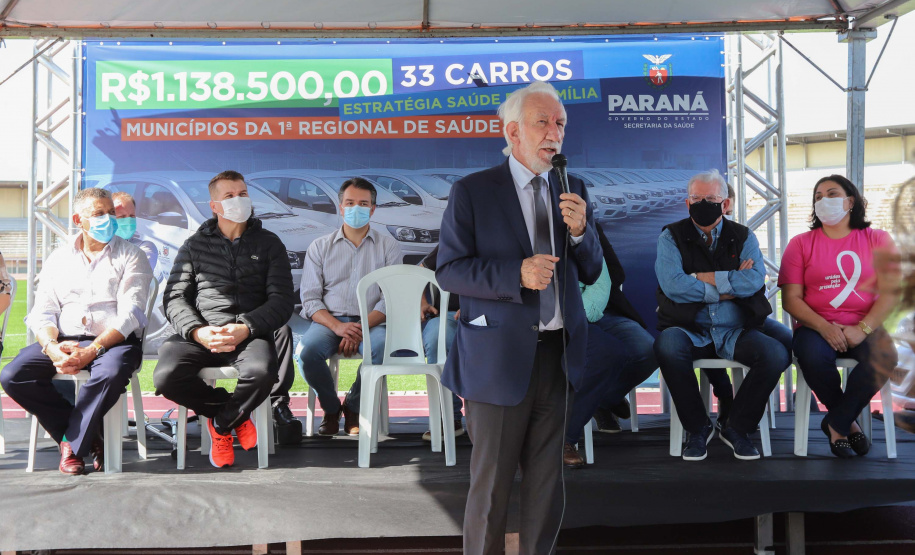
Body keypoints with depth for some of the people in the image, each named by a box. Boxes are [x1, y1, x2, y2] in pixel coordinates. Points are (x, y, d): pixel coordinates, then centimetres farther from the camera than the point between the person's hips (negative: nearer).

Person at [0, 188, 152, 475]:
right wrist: (52, 347, -14)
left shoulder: (131, 256, 5)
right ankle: (88, 435, -10)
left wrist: (92, 351, -20)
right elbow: (42, 312, 9)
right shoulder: (58, 258, 17)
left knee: (111, 372, -37)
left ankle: (72, 443, -14)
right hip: (63, 341, 4)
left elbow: (130, 314, -7)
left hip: (113, 341, -3)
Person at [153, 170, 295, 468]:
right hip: (200, 334, 2)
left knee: (262, 372, -36)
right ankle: (235, 415, 0)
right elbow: (175, 297, 9)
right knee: (166, 377, -28)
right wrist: (197, 331, -12)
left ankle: (221, 423, -1)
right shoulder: (194, 245, 19)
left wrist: (246, 328, -13)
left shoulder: (268, 243, 15)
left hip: (250, 334, -1)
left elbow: (282, 299, 4)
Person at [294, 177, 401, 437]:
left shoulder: (388, 246, 9)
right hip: (329, 320, 1)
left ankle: (353, 406, -6)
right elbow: (310, 298, 4)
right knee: (306, 350, -30)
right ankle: (331, 408, 0)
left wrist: (362, 328, -16)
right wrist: (337, 327, -15)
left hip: (371, 321, -1)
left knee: (383, 346, -34)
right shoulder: (320, 247, 12)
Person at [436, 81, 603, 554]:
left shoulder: (572, 191, 10)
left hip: (557, 355, 5)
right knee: (491, 482, 6)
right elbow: (449, 271, -9)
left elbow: (590, 273, 11)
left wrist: (581, 230, -9)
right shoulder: (472, 192, -4)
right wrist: (517, 273, -21)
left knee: (547, 480, 15)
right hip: (500, 357, -4)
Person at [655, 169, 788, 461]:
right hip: (689, 330, -2)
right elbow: (672, 285, -12)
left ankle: (737, 427, -3)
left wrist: (705, 278, -11)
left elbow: (755, 279, -9)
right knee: (666, 346, -35)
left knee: (776, 354, -27)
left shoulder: (744, 237, 12)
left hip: (734, 331, 2)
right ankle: (697, 427, -12)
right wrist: (731, 285, -7)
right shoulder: (671, 237, 7)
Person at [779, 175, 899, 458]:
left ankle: (836, 423, -10)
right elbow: (791, 298, 0)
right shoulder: (801, 244, 8)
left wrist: (862, 329, -16)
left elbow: (892, 291, -1)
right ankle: (848, 422, -4)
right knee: (813, 357, -34)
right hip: (816, 326, 0)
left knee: (884, 356, -32)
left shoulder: (877, 239, 9)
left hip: (865, 327, 1)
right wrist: (824, 328, -16)